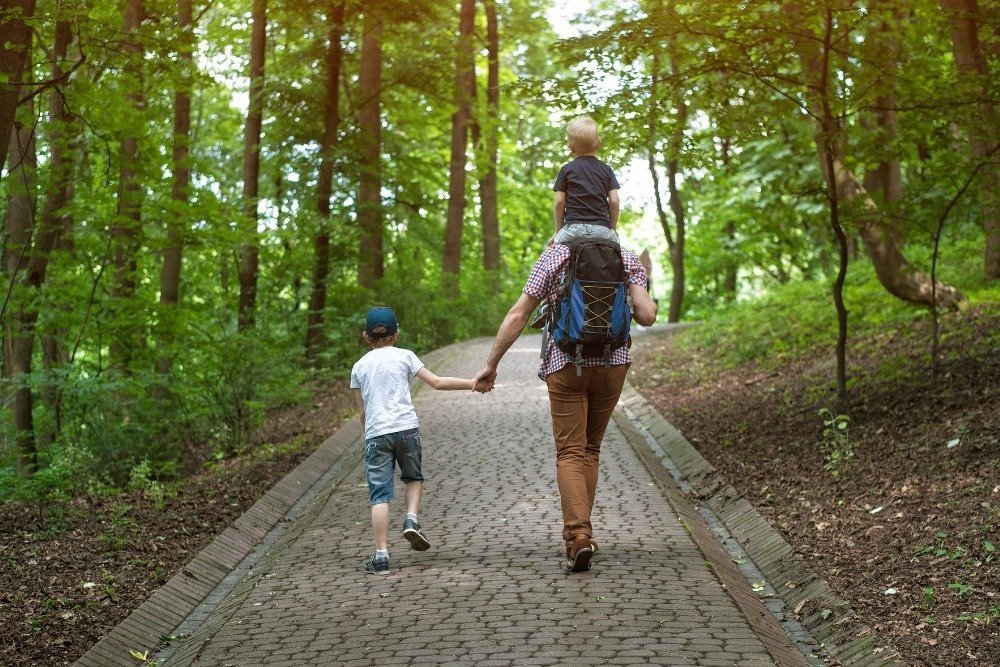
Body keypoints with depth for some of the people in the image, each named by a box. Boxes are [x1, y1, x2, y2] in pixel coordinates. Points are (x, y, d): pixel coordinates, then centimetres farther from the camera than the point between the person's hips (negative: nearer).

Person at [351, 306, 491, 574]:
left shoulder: (359, 367, 15)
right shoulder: (404, 356, 10)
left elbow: (362, 411, 16)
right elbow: (437, 382, 4)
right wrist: (473, 384, 8)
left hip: (375, 433, 1)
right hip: (406, 428, -1)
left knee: (379, 494, -1)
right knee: (413, 478, 23)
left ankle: (381, 555, -7)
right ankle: (411, 520, -1)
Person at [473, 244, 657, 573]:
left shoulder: (553, 256, -2)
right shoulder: (627, 258, 1)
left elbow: (517, 316, -3)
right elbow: (647, 316, -9)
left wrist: (491, 365, 3)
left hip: (565, 364, -2)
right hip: (613, 363, 2)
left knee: (570, 453, -1)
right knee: (590, 449, 16)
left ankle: (578, 533, -18)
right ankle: (581, 531, 19)